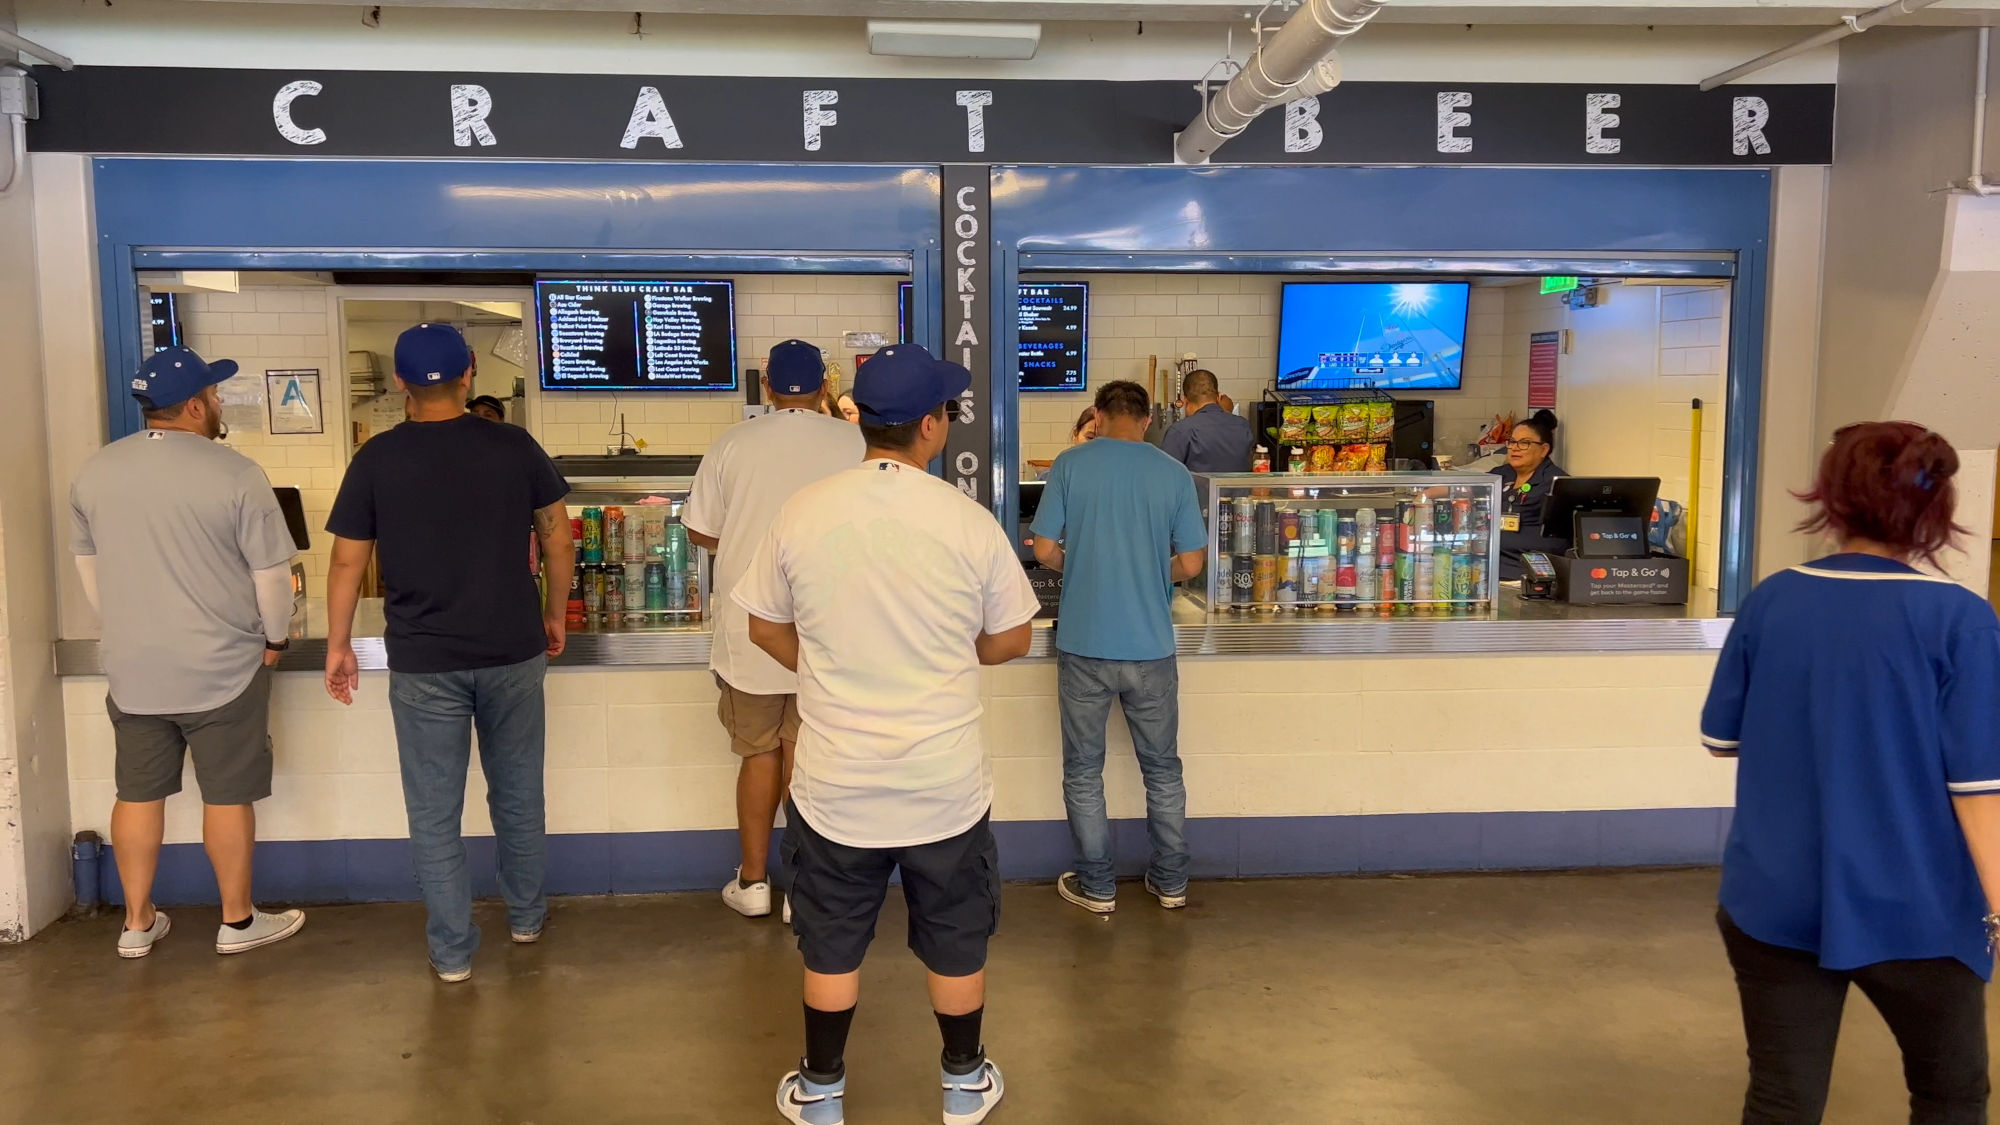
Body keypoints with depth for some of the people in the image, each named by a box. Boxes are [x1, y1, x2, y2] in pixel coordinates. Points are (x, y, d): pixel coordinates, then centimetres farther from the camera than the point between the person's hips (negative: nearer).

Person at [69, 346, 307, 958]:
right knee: (227, 795, 6)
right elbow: (271, 571, -12)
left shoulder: (94, 471, 3)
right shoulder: (235, 473, -14)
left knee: (138, 793, 14)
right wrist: (275, 638, 3)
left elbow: (86, 563, 13)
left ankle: (137, 922, 25)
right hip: (222, 668, -5)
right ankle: (237, 920, 18)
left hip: (132, 670, 5)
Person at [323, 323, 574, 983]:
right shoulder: (515, 448, -3)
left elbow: (347, 563, -1)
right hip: (513, 653, 2)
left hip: (424, 663, -1)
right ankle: (526, 917, 33)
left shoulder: (377, 460, -6)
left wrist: (339, 644, 11)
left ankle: (452, 952, 17)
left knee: (435, 813, 9)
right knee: (519, 793, 18)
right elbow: (557, 538, 3)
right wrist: (554, 615, 16)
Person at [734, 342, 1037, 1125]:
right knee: (956, 943, 19)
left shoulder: (802, 513, -9)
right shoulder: (969, 522, -13)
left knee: (831, 946, 18)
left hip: (836, 781, 1)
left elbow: (766, 629, 3)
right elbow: (1011, 640, -2)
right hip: (945, 781, -1)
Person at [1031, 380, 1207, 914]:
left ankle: (1096, 886, 21)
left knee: (1083, 771, 13)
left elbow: (1045, 550, -6)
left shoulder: (1070, 464, -4)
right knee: (1162, 769, 17)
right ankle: (1171, 883, 27)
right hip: (1151, 646, 2)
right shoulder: (1174, 473, -1)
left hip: (1085, 644, -1)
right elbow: (1190, 564, 0)